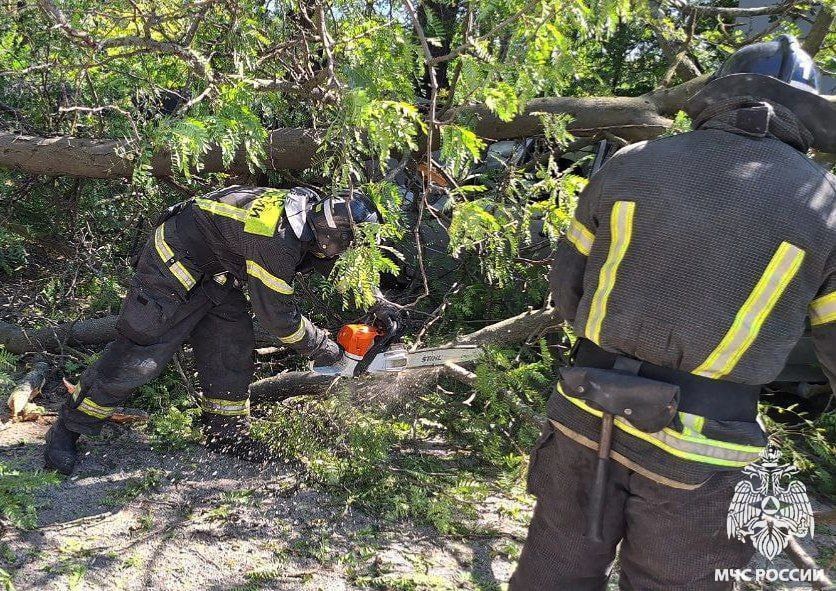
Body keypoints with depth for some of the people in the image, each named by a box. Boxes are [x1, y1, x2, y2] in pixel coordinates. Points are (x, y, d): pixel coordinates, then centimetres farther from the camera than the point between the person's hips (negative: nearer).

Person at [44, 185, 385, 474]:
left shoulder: (308, 206, -9)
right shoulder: (277, 242, -35)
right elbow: (278, 316, -23)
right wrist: (323, 350, -10)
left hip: (215, 273, 9)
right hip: (175, 266, -9)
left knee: (233, 346, 7)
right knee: (138, 357, -2)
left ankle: (225, 433, 20)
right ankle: (68, 428, 15)